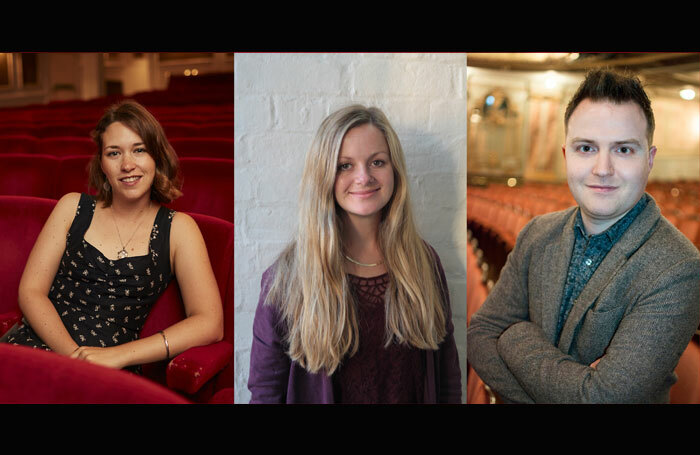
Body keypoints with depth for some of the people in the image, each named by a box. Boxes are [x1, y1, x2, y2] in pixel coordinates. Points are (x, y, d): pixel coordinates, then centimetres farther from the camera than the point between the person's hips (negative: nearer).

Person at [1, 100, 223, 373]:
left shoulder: (177, 229, 5)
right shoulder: (72, 207, 12)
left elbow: (210, 324, -4)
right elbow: (31, 291, 7)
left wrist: (119, 355, -14)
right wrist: (73, 353, -12)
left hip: (109, 377, -2)